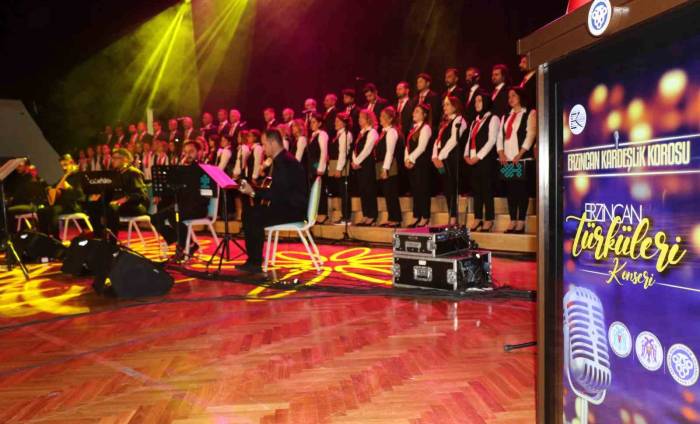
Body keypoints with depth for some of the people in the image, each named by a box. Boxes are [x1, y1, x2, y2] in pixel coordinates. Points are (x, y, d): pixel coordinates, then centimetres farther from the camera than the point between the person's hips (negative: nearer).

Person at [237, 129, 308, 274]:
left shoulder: (285, 161, -18)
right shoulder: (280, 160, 14)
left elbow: (279, 192, -24)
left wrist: (254, 192, -20)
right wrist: (254, 191, 4)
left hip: (294, 209, -10)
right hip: (286, 205, 10)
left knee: (255, 218, -22)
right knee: (248, 213, 6)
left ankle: (255, 263, -11)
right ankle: (253, 259, 7)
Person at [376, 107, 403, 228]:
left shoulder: (391, 131, -10)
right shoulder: (384, 131, 18)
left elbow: (390, 151, -17)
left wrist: (385, 168, -20)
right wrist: (382, 168, 14)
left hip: (389, 167, -9)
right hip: (382, 166, 9)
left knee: (391, 194, -6)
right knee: (387, 194, 11)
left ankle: (396, 219, -2)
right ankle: (391, 218, 17)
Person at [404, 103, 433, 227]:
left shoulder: (425, 128, -7)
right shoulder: (414, 128, 19)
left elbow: (421, 147, -15)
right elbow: (408, 145, 17)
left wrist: (411, 159, -13)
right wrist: (406, 159, 3)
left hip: (421, 163, -8)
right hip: (411, 164, 9)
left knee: (423, 190, -6)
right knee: (415, 191, 10)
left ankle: (425, 218, -1)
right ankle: (416, 217, 16)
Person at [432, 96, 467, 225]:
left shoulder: (458, 120, -3)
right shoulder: (445, 122, 23)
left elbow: (454, 140, -14)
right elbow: (438, 140, 18)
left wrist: (441, 157, -14)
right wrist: (435, 157, 3)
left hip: (452, 158, -8)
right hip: (442, 159, 8)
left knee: (452, 188, -9)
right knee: (446, 189, 7)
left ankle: (453, 219, -9)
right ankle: (451, 219, 10)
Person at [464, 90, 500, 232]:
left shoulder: (493, 118, -1)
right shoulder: (475, 121, 21)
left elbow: (491, 140, -11)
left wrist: (478, 157, -15)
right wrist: (466, 155, 1)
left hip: (486, 160, -7)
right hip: (472, 161, 7)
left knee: (487, 190, -6)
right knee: (476, 190, 7)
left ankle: (488, 220, -2)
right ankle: (478, 219, 12)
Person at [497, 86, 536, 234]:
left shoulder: (530, 113, 5)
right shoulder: (505, 117, 22)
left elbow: (531, 135, -6)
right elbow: (500, 136, 14)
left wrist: (520, 154, -16)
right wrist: (501, 153, -4)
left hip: (523, 159, -5)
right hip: (507, 159, 5)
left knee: (522, 190, -7)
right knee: (510, 190, 4)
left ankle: (521, 223, -4)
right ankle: (512, 222, 8)